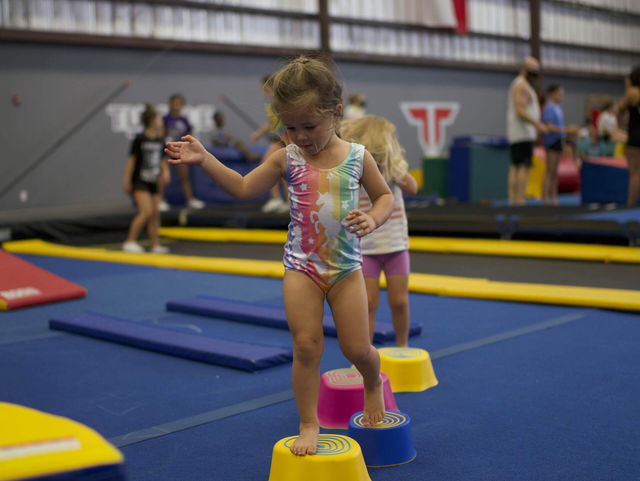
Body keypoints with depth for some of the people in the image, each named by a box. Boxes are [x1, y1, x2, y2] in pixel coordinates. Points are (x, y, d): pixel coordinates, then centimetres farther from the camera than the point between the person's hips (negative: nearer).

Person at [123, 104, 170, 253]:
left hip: (153, 183, 7)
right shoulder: (140, 139, -11)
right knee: (146, 211, -17)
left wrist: (165, 171, -1)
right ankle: (130, 242, -8)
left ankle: (155, 245, 12)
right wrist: (127, 181, -7)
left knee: (155, 213, 5)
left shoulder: (159, 140, 7)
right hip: (139, 181, -7)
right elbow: (132, 160, -8)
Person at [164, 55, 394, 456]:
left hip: (346, 266, 0)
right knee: (306, 344, -4)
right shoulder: (286, 159, -1)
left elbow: (385, 195, 8)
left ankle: (374, 382, 39)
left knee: (357, 348, 3)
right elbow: (243, 188, 3)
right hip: (301, 266, 0)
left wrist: (373, 219, -14)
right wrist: (203, 159, -6)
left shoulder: (357, 157, -3)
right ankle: (309, 425, 9)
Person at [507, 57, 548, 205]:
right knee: (524, 167, -13)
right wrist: (537, 124, -26)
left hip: (517, 136, 10)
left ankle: (512, 200, 6)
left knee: (515, 167, 7)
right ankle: (520, 201, -17)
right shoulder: (521, 85, -10)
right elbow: (520, 111, -20)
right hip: (523, 134, -10)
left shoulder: (521, 85, 22)